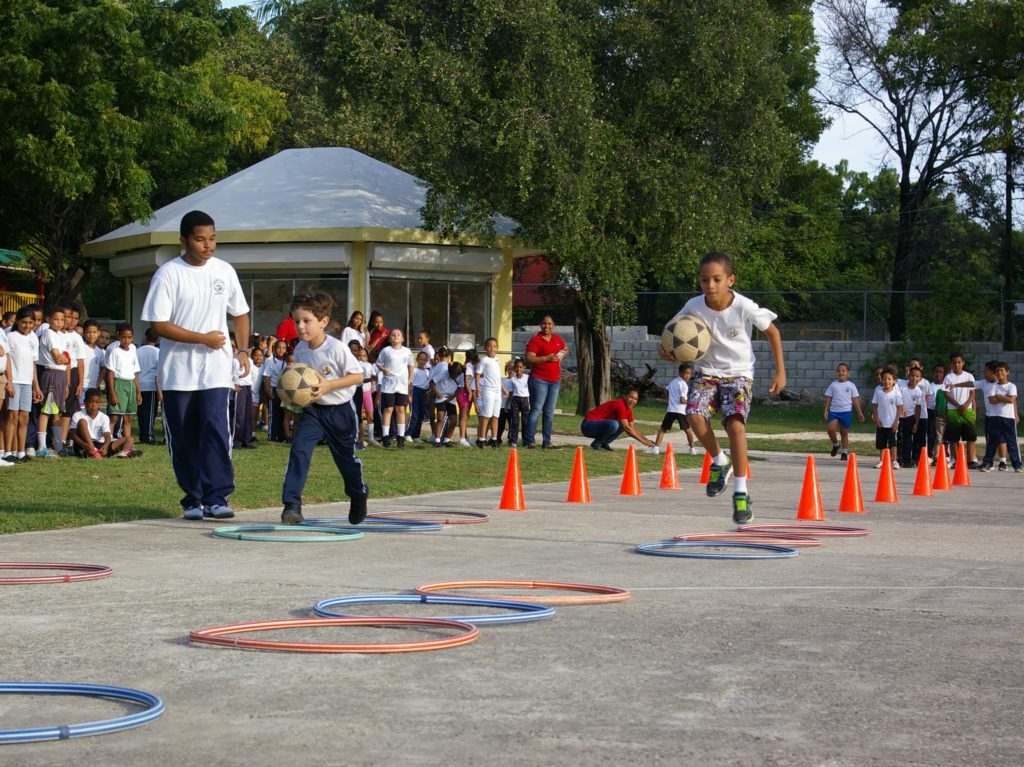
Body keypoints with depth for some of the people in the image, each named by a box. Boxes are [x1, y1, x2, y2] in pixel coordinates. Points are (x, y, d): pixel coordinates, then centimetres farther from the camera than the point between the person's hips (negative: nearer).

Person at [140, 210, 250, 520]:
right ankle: (193, 499, 13)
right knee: (184, 438, 4)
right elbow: (159, 324, -11)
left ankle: (217, 497, -13)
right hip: (177, 372, -1)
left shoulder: (225, 271, 7)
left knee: (216, 430, -13)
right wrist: (203, 338, -14)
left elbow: (240, 313, 20)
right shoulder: (168, 274, -6)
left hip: (215, 369, 1)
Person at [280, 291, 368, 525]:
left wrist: (328, 385, -30)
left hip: (340, 410, -3)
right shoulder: (299, 350, -4)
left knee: (346, 458, 14)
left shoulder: (336, 348, -21)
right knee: (299, 449, -18)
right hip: (313, 409, 3)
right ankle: (292, 505, -22)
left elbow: (358, 375, -20)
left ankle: (358, 498, 42)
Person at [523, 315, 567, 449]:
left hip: (555, 381, 7)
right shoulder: (535, 341, -7)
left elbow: (566, 349, 32)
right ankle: (529, 441, -9)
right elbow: (529, 359, -16)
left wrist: (562, 356, 11)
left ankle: (547, 442, 14)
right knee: (536, 411, -10)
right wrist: (546, 358, -22)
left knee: (549, 412, 9)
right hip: (539, 380, -6)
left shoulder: (558, 339, 12)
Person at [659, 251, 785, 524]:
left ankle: (740, 494, -14)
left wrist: (780, 372, -2)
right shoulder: (693, 307, -16)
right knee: (694, 415, -25)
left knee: (735, 423, -24)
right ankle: (719, 463, 5)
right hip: (707, 371, 2)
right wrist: (667, 349, -22)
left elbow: (772, 332, -3)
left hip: (738, 373, -2)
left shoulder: (745, 307, -20)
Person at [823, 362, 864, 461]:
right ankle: (835, 444, 11)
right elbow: (828, 398, 8)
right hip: (834, 411, 1)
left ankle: (845, 452, 15)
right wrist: (826, 410, -1)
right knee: (831, 429, -17)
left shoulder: (851, 385, 3)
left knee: (844, 433, 5)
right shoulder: (833, 385, 6)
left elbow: (855, 400, 4)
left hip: (846, 411, -1)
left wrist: (859, 412, 2)